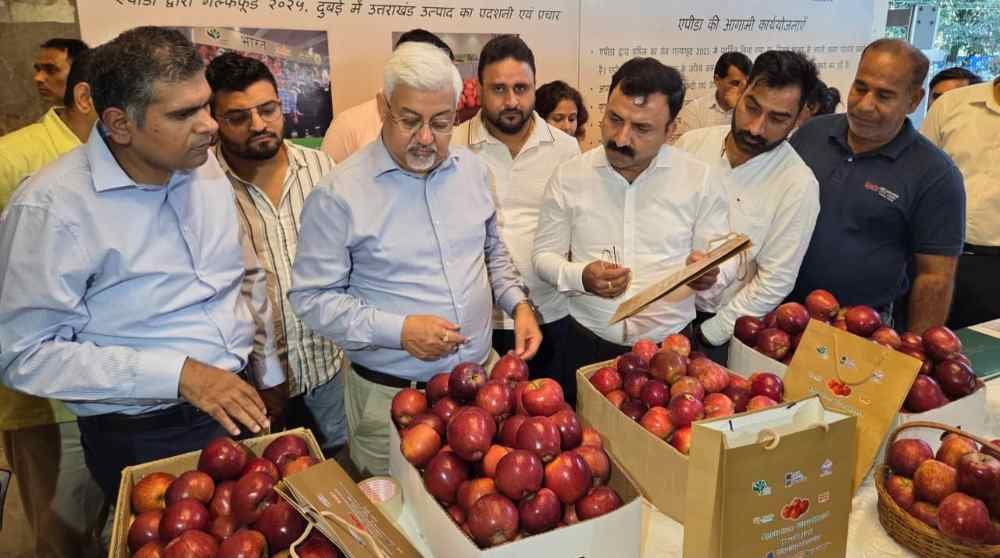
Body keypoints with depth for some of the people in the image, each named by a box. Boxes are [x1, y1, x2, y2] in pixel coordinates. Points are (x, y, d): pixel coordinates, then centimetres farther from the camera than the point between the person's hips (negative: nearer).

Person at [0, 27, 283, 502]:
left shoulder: (204, 165, 0)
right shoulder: (51, 207, -20)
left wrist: (266, 375, 11)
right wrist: (179, 373, -24)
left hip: (243, 407, 6)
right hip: (145, 441, -5)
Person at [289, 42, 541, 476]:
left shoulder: (472, 169, 3)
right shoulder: (339, 193, -15)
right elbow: (312, 297, -12)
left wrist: (518, 303, 1)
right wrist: (398, 330, -22)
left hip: (483, 376, 5)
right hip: (391, 398, -4)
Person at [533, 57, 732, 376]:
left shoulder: (701, 179, -5)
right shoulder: (568, 176, -4)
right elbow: (545, 255, 1)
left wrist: (710, 274, -24)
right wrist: (580, 277, -20)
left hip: (671, 346, 0)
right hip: (588, 344, 0)